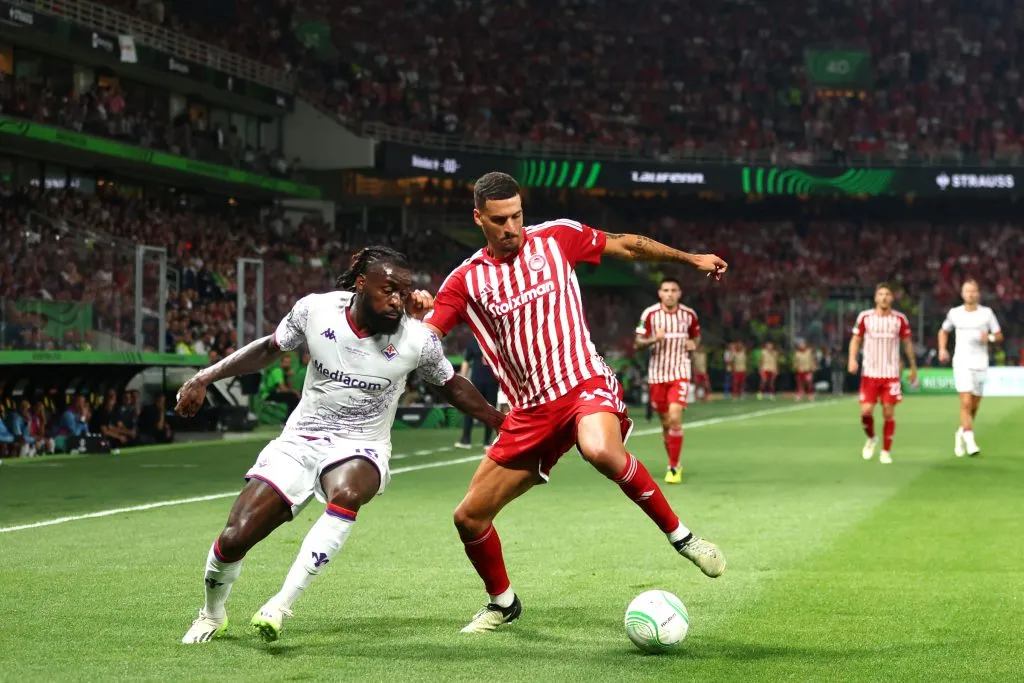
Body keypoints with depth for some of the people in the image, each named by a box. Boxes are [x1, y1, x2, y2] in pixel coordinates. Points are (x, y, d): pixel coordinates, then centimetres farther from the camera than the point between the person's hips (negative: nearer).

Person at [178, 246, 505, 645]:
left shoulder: (418, 340, -13)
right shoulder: (315, 310, -11)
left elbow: (452, 387, 7)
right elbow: (268, 350, 7)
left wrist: (503, 423, 10)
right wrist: (204, 378, 3)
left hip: (360, 448, -1)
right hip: (299, 442, 1)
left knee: (346, 493, -39)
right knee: (234, 539, -10)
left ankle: (281, 605, -29)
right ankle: (212, 615, 24)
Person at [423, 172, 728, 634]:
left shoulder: (556, 237, 3)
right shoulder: (465, 280, 4)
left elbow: (626, 246, 15)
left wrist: (690, 258, 19)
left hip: (585, 384, -3)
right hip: (531, 411, 3)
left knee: (602, 451, -39)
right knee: (469, 516, 1)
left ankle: (681, 536, -19)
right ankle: (502, 603, 28)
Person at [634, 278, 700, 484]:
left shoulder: (689, 314, 0)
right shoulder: (649, 314, -5)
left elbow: (696, 335, 18)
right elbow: (637, 344, -5)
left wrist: (694, 343, -5)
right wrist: (653, 339, -24)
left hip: (680, 373, -1)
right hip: (657, 374, 1)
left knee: (675, 418, -17)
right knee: (666, 423, 8)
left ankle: (674, 468, -10)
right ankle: (673, 463, 28)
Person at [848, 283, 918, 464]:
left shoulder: (900, 319, 1)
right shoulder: (865, 317, 0)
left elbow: (907, 343, 11)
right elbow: (856, 339, 8)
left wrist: (913, 367, 12)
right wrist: (852, 359, -8)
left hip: (891, 374, 0)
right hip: (870, 373, 0)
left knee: (889, 413, -2)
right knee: (866, 411, -8)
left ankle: (886, 451, 10)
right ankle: (871, 439, 22)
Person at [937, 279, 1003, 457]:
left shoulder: (986, 313, 2)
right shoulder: (954, 313, 4)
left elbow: (999, 335, 6)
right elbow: (943, 331, 21)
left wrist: (990, 337, -16)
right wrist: (942, 349, 5)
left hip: (980, 364, 1)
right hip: (962, 363, -1)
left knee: (974, 407, 8)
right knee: (966, 403, -16)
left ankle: (962, 433, 32)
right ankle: (970, 441, -16)